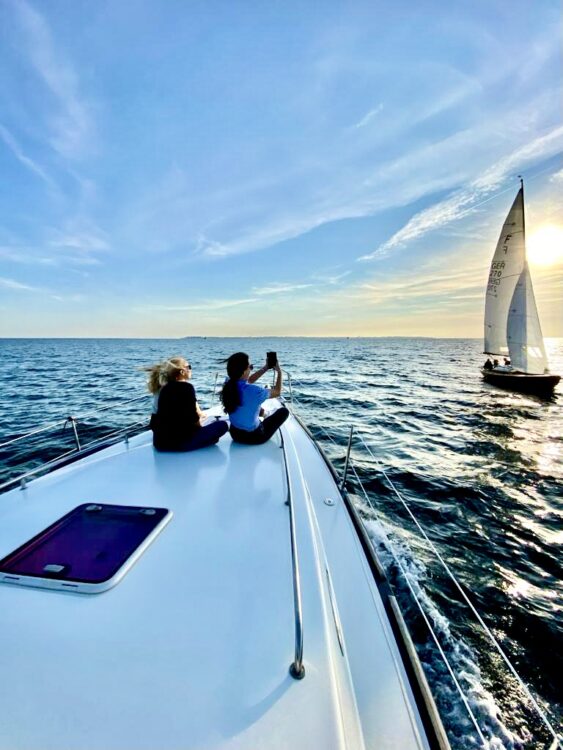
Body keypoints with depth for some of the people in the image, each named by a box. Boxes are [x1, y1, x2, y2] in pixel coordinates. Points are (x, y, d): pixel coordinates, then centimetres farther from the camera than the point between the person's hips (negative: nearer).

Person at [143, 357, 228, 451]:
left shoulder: (164, 388, 11)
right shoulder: (186, 387, -11)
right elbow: (192, 418, -15)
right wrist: (199, 425, 6)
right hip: (178, 441, -8)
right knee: (222, 425, 2)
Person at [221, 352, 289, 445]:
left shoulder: (228, 384, -12)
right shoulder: (254, 390, -32)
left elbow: (249, 380, 10)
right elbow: (277, 392, -11)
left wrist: (266, 368, 10)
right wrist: (279, 372, 2)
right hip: (254, 436, -6)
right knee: (284, 411, 13)